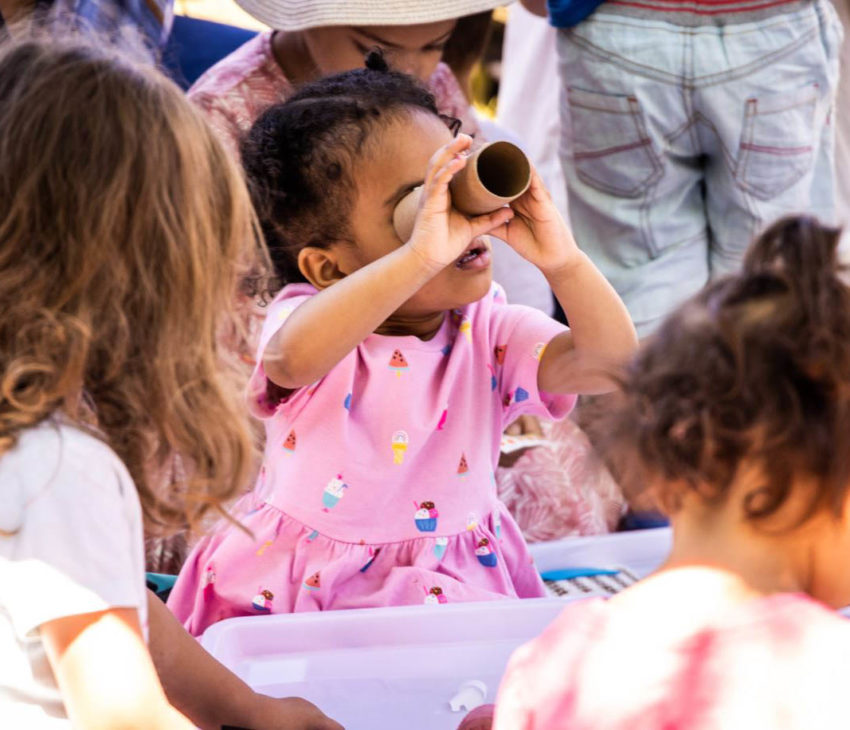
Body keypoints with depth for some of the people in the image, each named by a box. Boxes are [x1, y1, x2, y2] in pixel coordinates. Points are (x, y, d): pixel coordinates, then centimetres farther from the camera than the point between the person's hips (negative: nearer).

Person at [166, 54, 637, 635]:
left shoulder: (489, 336, -2)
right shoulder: (309, 320, -14)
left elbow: (611, 360, -15)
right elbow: (295, 356, -40)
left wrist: (563, 260, -32)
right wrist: (421, 255, -50)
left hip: (459, 592, 2)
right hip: (303, 593, -2)